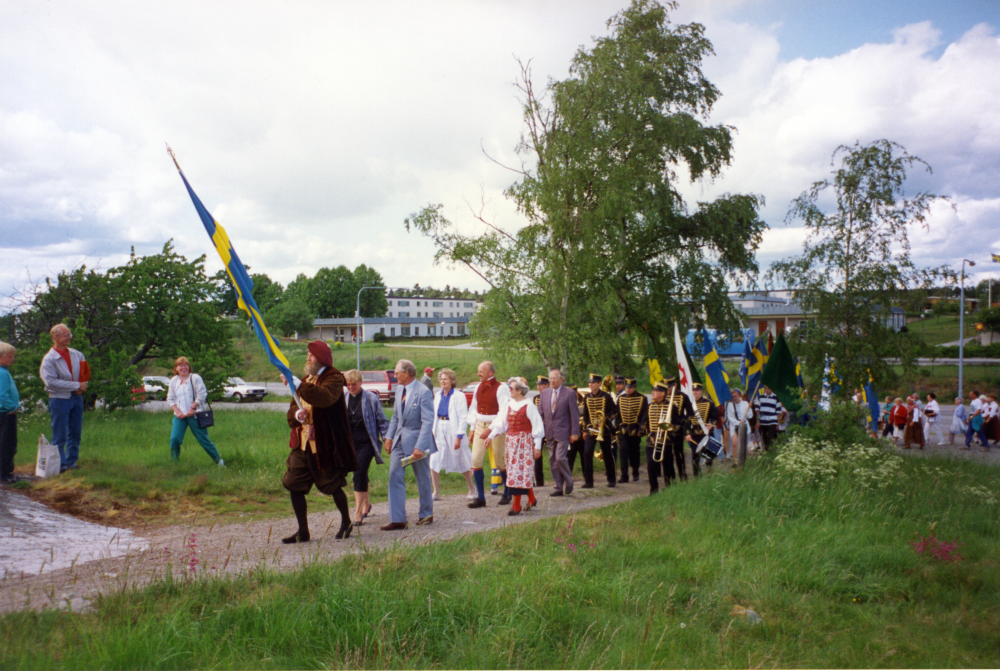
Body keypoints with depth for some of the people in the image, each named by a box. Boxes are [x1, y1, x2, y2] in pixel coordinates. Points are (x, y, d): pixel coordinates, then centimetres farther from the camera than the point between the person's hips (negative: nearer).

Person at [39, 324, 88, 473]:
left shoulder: (77, 354, 9)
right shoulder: (49, 359, -8)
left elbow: (85, 374, 16)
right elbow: (51, 381, -17)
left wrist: (82, 387, -5)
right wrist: (77, 385, -19)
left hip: (76, 398, 5)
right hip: (60, 399, -5)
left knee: (76, 432, 9)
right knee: (60, 435, -1)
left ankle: (71, 461, 20)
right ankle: (60, 464, 7)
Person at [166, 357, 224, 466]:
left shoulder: (195, 378, -3)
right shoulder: (173, 381, 11)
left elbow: (202, 395, -8)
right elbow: (170, 399, 11)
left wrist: (192, 409, -14)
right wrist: (177, 411, -4)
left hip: (195, 415, -4)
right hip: (180, 416, 4)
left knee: (203, 439, 0)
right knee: (174, 439, -9)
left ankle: (219, 461, 13)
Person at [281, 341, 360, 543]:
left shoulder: (334, 378, -8)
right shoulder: (306, 380, 19)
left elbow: (325, 398, -30)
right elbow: (291, 409, 18)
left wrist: (297, 384, -34)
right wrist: (296, 414, -6)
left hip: (326, 444, -7)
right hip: (302, 443, 8)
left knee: (333, 485, 3)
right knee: (294, 486, 2)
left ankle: (346, 523, 25)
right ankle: (303, 532, 13)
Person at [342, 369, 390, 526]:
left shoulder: (371, 398, -6)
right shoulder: (343, 398, 4)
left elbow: (382, 420, 0)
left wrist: (387, 439, -4)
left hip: (366, 442, -4)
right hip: (350, 442, 4)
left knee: (359, 474, -14)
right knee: (361, 475, 16)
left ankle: (358, 513, -11)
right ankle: (366, 504, 37)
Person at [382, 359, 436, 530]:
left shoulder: (423, 392, -17)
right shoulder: (399, 389, 7)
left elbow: (428, 422, -20)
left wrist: (420, 446, -25)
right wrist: (389, 436, 7)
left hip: (416, 439, -7)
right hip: (399, 440, 7)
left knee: (423, 479, 9)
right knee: (395, 477, -1)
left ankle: (426, 514, 27)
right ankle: (397, 520, 2)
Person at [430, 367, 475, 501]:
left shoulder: (459, 396, -9)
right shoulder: (437, 395, 9)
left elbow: (463, 418, -10)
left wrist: (459, 437, -15)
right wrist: (432, 432, 9)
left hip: (453, 430, -5)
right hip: (439, 431, 5)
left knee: (462, 463, 7)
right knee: (433, 461, -4)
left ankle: (472, 489, 27)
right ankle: (436, 493, 6)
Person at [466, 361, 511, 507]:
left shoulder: (501, 388, -11)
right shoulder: (478, 388, 9)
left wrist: (490, 429, -21)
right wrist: (473, 428, 12)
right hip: (480, 426, 6)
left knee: (500, 462, 5)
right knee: (476, 460, -3)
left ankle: (507, 494, 25)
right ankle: (480, 498, 3)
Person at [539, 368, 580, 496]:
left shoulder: (569, 393, -4)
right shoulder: (545, 393, 11)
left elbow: (575, 414, -5)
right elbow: (540, 411, 14)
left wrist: (574, 433, -9)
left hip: (563, 433, -5)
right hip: (549, 433, 5)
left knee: (560, 458, -14)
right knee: (553, 460, 7)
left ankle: (568, 482, 9)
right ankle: (559, 487, 15)